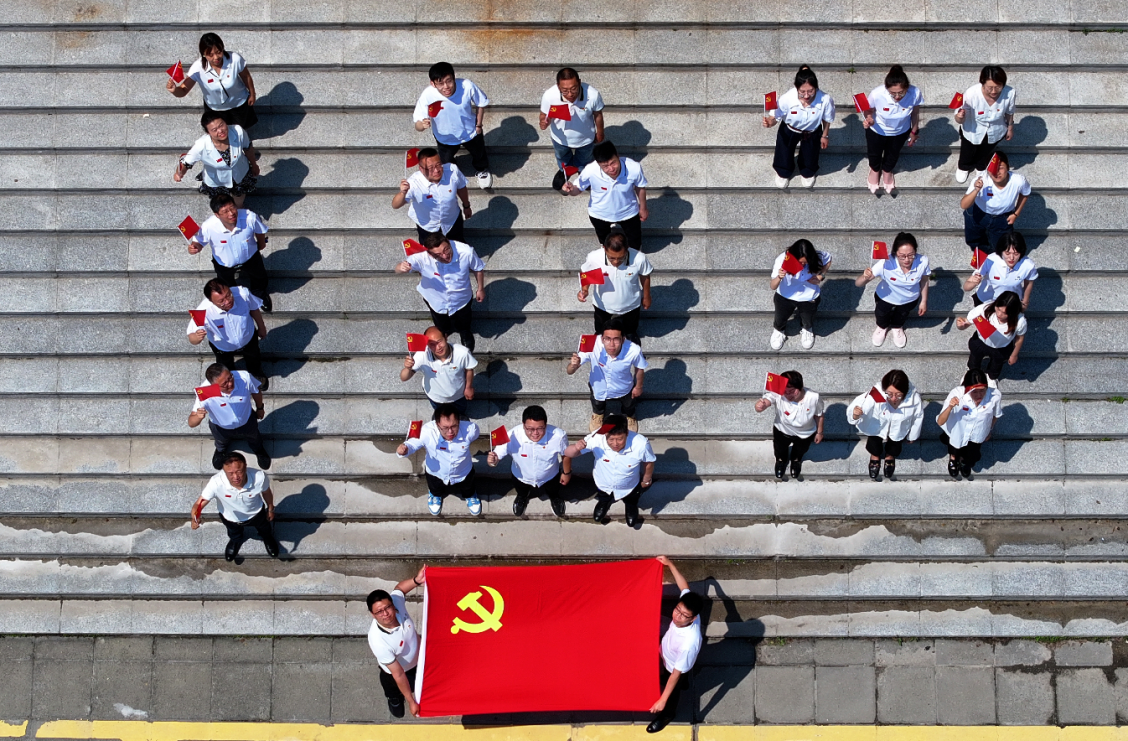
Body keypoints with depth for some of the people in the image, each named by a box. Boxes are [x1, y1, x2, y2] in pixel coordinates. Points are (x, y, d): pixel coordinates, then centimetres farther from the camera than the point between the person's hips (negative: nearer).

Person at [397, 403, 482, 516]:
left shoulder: (470, 429, -39)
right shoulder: (427, 432, -43)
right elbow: (413, 444, -25)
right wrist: (404, 449, -46)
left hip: (463, 474, 0)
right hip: (435, 474, 0)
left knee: (468, 493, 35)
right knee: (436, 492, 36)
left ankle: (469, 495, 72)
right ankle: (435, 494, 73)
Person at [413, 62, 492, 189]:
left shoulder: (467, 86, -37)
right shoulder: (427, 96, -38)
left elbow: (481, 104, -14)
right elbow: (418, 125, -33)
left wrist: (478, 124, -5)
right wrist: (423, 125, -55)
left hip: (470, 132, 1)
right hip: (445, 137, -1)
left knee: (479, 153, 30)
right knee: (446, 163, 26)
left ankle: (482, 170, 66)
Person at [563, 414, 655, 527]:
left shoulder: (641, 444, -41)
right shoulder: (596, 439, -41)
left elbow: (649, 462, -17)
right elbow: (568, 453, -31)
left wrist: (646, 480, 3)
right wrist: (576, 447, -55)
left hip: (628, 488, -1)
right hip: (603, 486, 1)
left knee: (631, 522, 30)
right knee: (598, 517, 32)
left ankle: (630, 504, 62)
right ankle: (604, 501, 63)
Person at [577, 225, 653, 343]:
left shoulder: (639, 259, -37)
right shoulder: (593, 258, -37)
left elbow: (645, 276, -13)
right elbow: (585, 272, -13)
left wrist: (646, 297, 2)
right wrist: (584, 290, -31)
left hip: (630, 305, 0)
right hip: (603, 305, 0)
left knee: (631, 329, 33)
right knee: (601, 329, 33)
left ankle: (631, 333, 69)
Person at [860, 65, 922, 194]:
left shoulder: (915, 93, -36)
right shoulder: (876, 94, -42)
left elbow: (915, 113, -14)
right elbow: (869, 111, -20)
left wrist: (914, 132, 1)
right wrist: (868, 119, -43)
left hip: (900, 131, 1)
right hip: (877, 130, -1)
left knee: (893, 153, 32)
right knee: (874, 153, 30)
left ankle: (887, 171, 67)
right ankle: (875, 170, 67)